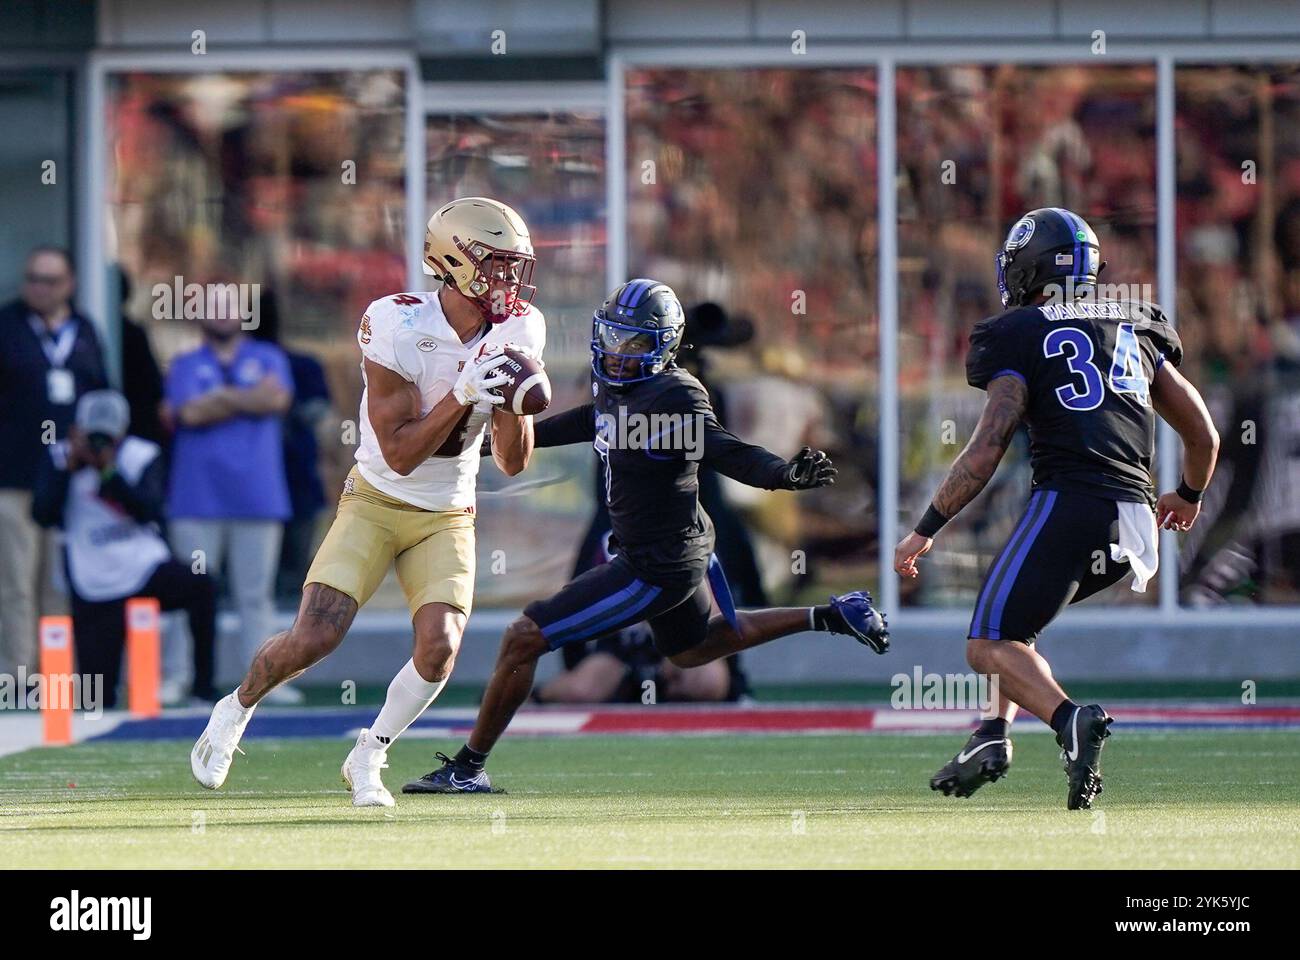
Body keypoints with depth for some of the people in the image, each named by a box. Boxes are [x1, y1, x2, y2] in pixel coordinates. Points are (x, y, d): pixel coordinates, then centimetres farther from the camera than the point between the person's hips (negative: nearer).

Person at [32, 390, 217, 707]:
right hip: (95, 590, 1)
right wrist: (70, 466, -17)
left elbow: (148, 512, -17)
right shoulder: (59, 458, 0)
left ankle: (203, 689, -24)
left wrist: (110, 471, -24)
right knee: (98, 701, -4)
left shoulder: (142, 457, -3)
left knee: (201, 586, -35)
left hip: (145, 570, 0)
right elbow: (43, 515, -11)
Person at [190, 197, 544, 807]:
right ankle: (235, 712, 17)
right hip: (376, 502, -3)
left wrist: (514, 393, -20)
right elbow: (400, 454, -21)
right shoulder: (398, 328, -21)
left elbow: (513, 463, -2)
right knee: (313, 639, -15)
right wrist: (462, 394, -31)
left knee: (439, 648, -18)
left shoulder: (515, 333, -6)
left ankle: (367, 759, 7)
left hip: (447, 519, 4)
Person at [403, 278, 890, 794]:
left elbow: (731, 455, -31)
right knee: (694, 648, 36)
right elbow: (589, 422, 21)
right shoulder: (616, 386, 1)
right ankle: (829, 616, 38)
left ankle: (468, 767, 3)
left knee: (524, 639, -7)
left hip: (656, 570, -10)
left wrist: (787, 474, -50)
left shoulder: (674, 399, -25)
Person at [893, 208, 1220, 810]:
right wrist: (1188, 496, 42)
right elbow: (1203, 436, 22)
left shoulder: (1023, 337, 1)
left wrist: (925, 531, 1)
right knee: (1015, 615, 28)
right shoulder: (1137, 330, 19)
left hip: (1069, 504, -7)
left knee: (990, 645, 0)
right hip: (1135, 520, 7)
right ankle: (994, 737, 12)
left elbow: (984, 454, -7)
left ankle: (1071, 721, -27)